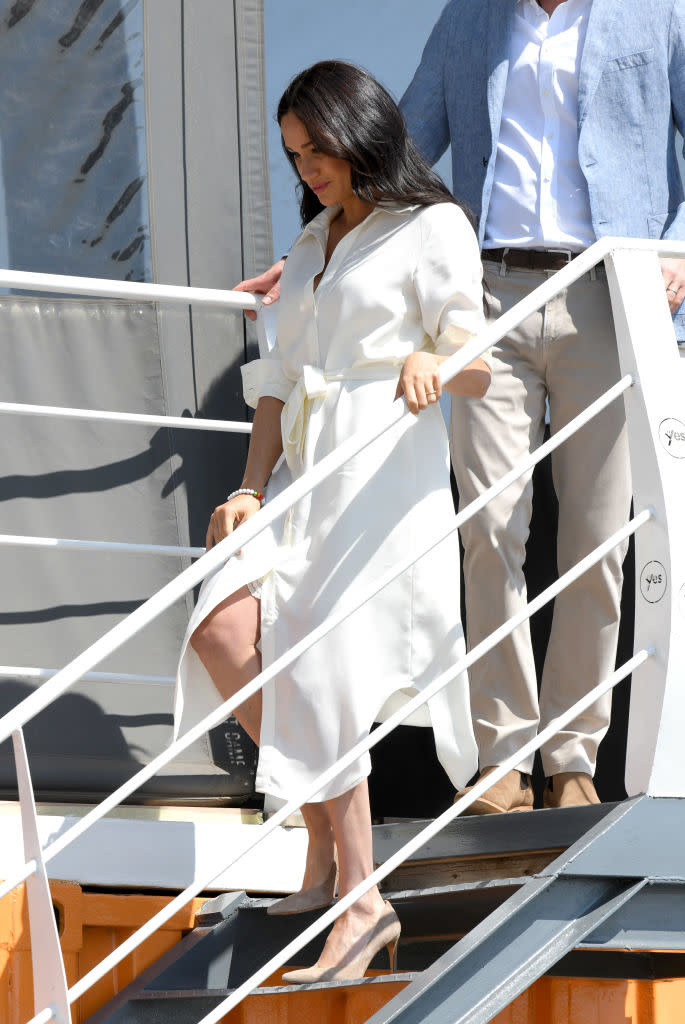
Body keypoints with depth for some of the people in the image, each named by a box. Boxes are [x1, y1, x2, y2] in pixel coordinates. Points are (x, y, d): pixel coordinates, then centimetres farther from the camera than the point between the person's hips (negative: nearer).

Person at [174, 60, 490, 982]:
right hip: (307, 481, 7)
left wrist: (432, 364, -28)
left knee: (323, 672, -15)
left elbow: (479, 372, -5)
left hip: (387, 477, -6)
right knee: (223, 631, -14)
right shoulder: (313, 243, 22)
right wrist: (253, 487, 6)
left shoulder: (433, 229, 1)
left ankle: (358, 896, -9)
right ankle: (329, 839, -1)